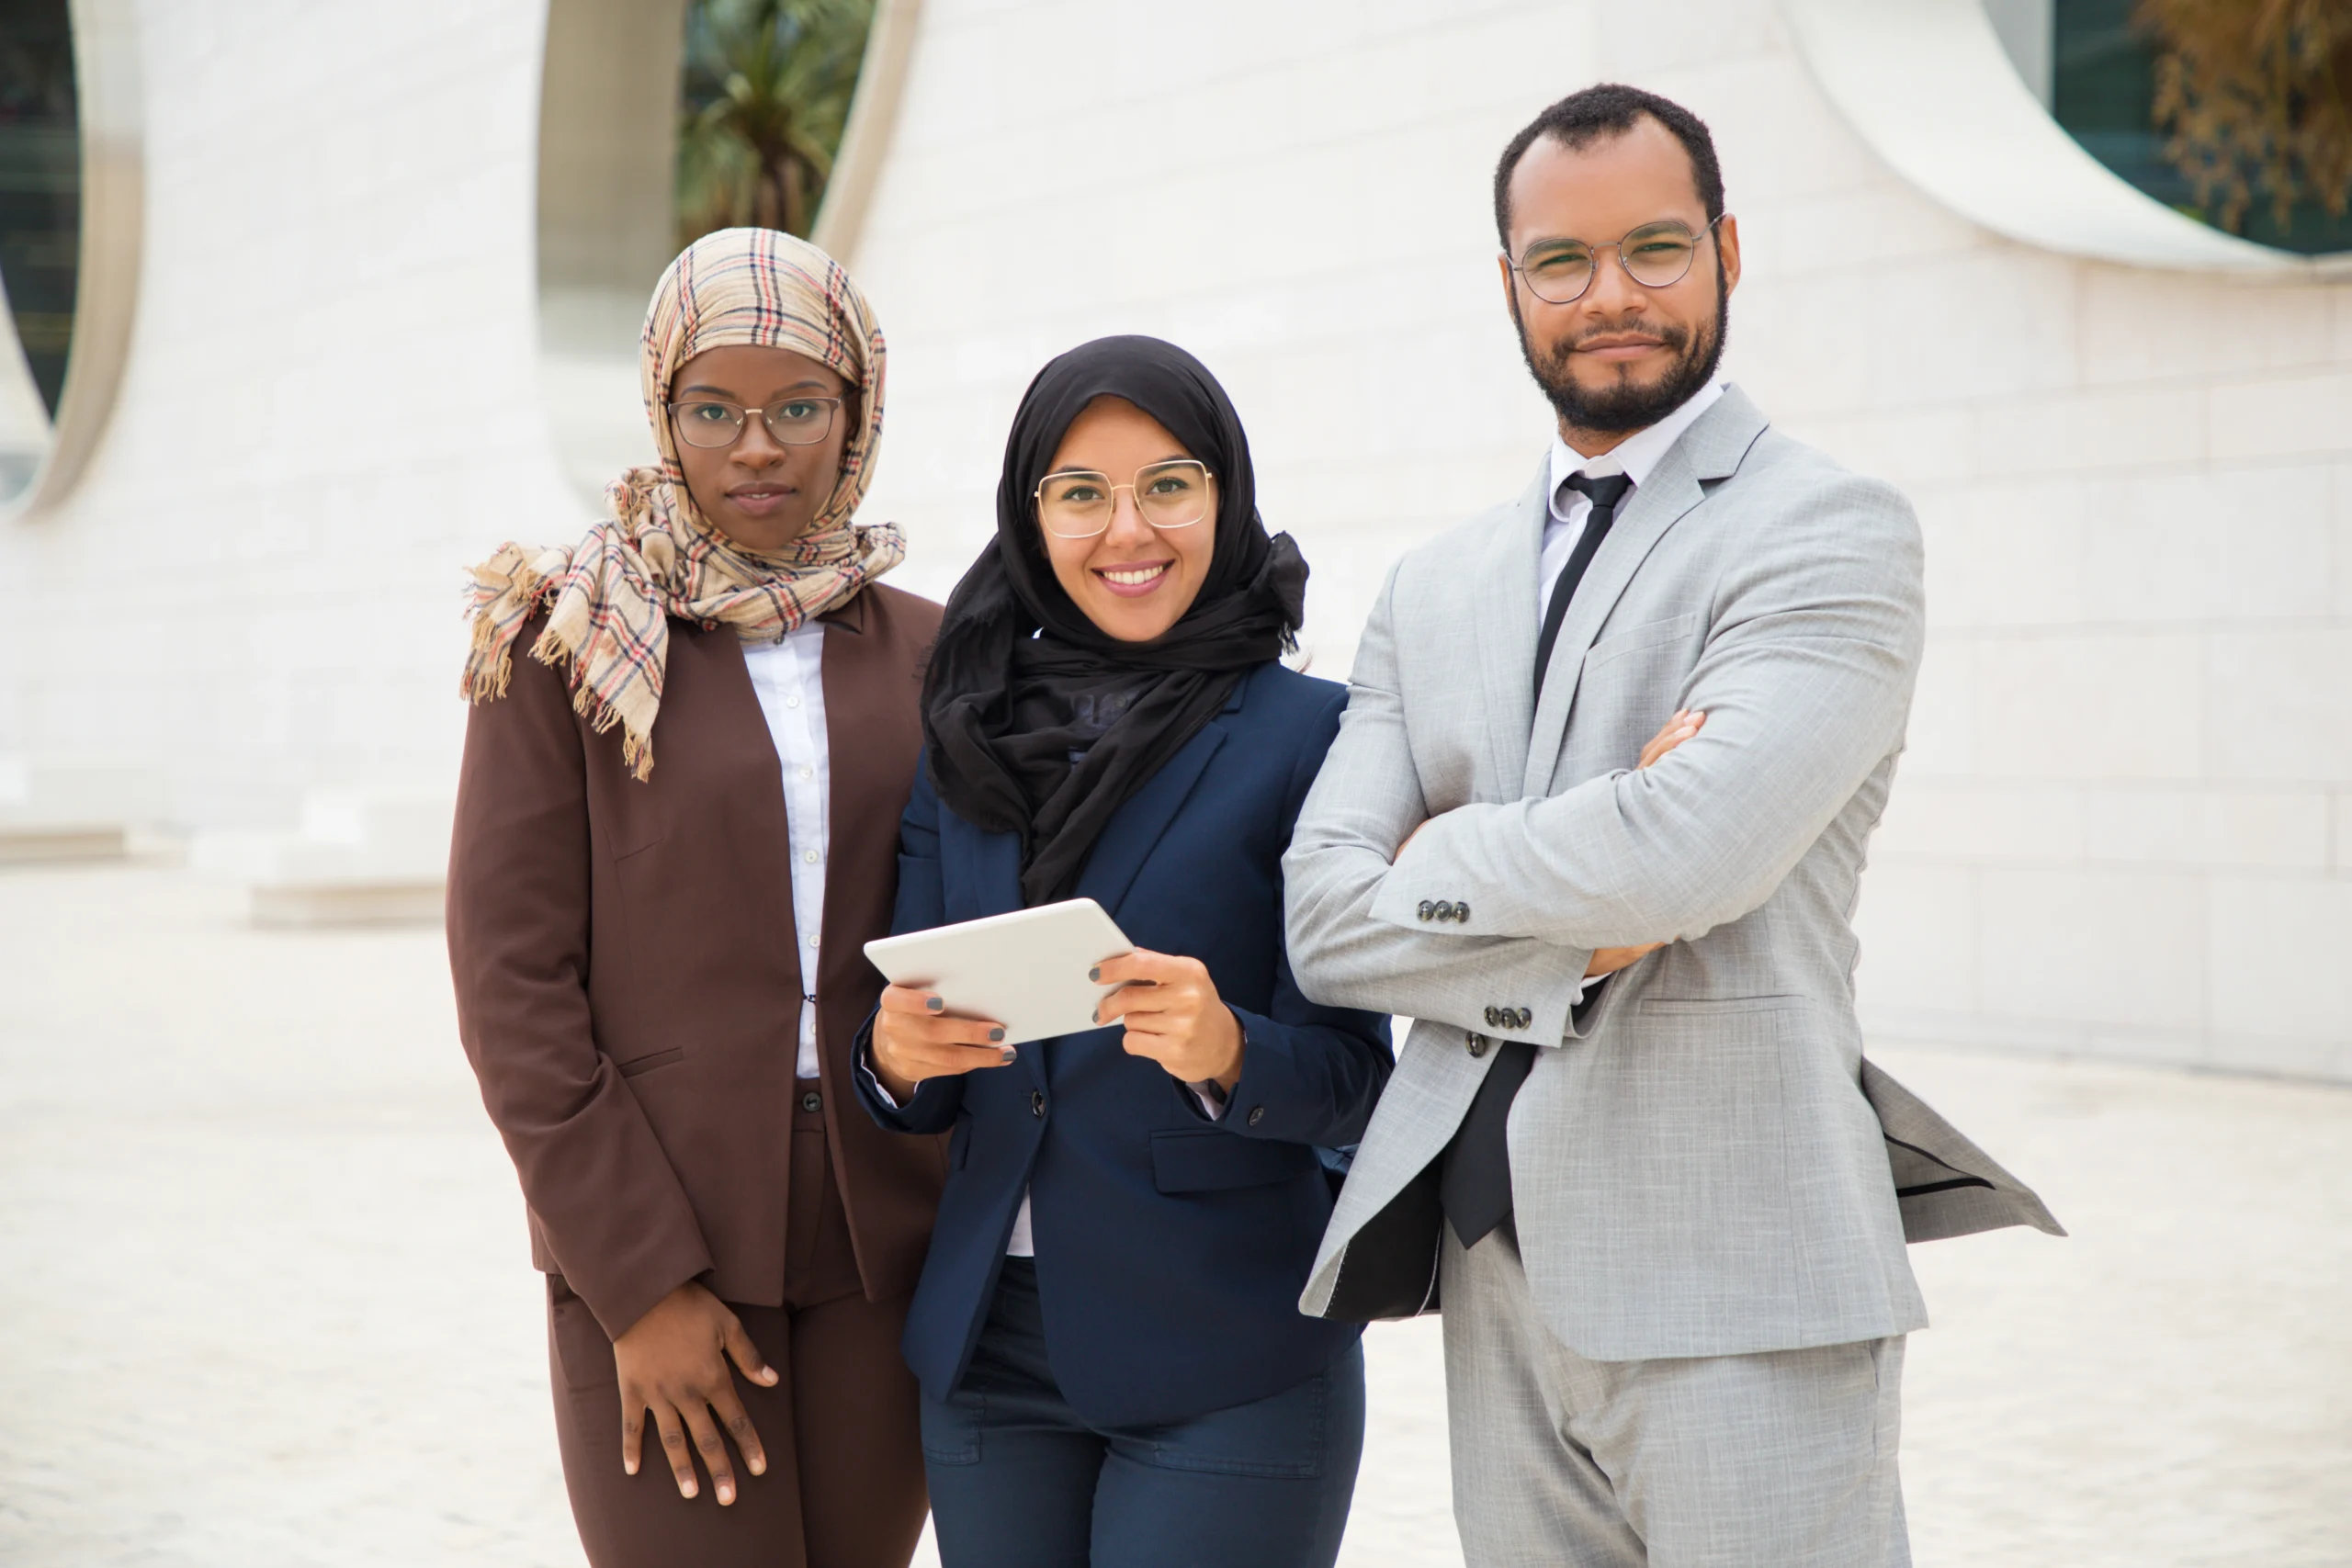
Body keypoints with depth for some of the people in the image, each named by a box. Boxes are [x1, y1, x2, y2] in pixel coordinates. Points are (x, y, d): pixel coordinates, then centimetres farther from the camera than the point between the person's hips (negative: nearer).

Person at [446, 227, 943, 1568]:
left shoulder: (924, 652, 9)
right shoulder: (567, 644, -1)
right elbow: (510, 980, -5)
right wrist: (640, 1279, -10)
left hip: (884, 1249, 3)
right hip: (651, 1237, -3)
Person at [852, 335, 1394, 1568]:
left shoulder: (1305, 735, -4)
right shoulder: (967, 741, 9)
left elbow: (1355, 1081, -6)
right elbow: (925, 1093, 10)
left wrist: (1227, 1050, -25)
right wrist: (899, 1058, -12)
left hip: (1227, 1366, -4)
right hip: (985, 1350, 4)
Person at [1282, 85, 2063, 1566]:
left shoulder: (1832, 532, -5)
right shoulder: (1435, 589, 14)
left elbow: (1690, 853, -20)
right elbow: (1325, 919, 4)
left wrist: (1439, 861, -4)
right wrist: (1577, 945, -11)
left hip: (1734, 1288, -5)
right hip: (1498, 1277, 6)